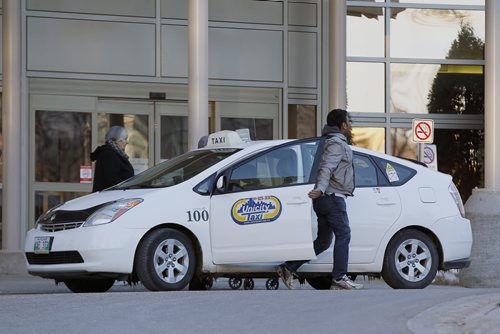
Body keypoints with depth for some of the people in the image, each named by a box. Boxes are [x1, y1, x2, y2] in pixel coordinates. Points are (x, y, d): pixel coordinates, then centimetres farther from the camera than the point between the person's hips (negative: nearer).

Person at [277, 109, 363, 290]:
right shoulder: (336, 144, -10)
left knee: (323, 240, 9)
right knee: (343, 235, -9)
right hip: (333, 196, -10)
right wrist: (321, 188, -39)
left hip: (325, 198, 10)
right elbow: (326, 168, -26)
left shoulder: (335, 142, 23)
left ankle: (288, 268, 5)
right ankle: (339, 277, -12)